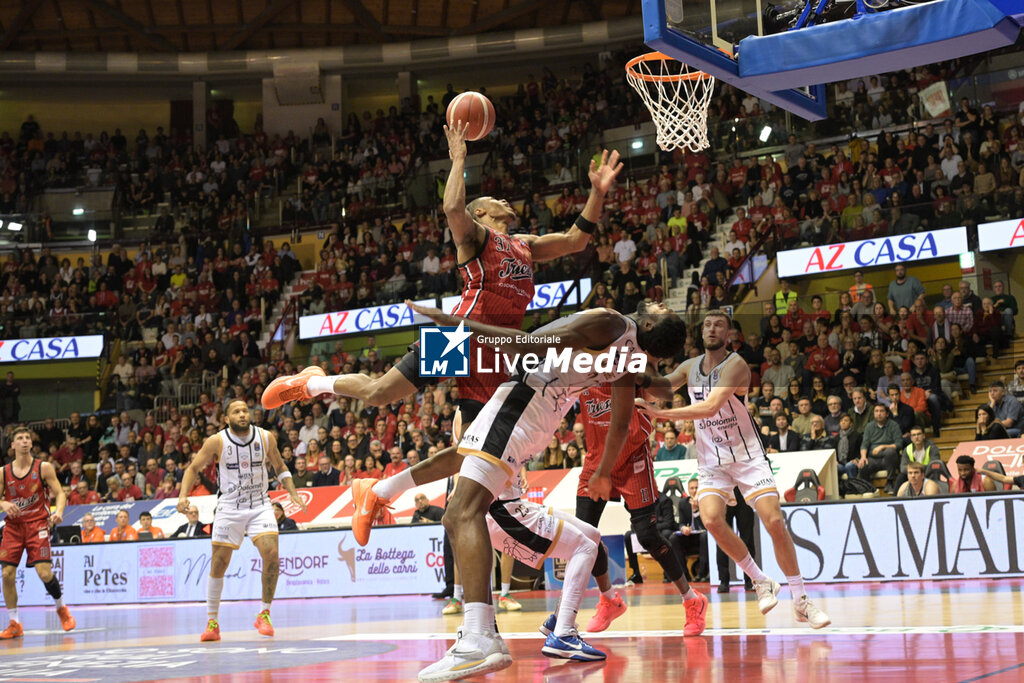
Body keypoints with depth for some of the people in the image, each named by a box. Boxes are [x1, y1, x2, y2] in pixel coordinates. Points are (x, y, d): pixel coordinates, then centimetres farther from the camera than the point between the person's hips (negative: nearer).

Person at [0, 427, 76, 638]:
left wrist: (59, 511, -22)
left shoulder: (44, 468, -2)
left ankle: (61, 608, 14)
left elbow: (60, 493, -2)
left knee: (44, 572, -14)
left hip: (37, 524, -3)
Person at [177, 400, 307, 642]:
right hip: (229, 508, -1)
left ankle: (264, 614, -3)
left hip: (259, 506, 1)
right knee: (218, 564, 0)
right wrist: (183, 496, -14)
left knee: (271, 554, -18)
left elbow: (279, 466, 13)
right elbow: (193, 468, 0)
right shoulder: (217, 442, -10)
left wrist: (293, 492, 1)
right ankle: (212, 622, 15)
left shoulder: (266, 438, -4)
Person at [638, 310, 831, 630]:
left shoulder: (735, 365, -16)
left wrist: (660, 413, -33)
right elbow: (663, 388, -4)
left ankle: (801, 601, 0)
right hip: (711, 460, 4)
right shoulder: (690, 367, 6)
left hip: (748, 455, -4)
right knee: (711, 518, -21)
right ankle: (761, 582, -1)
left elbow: (710, 407, -29)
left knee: (775, 522, -13)